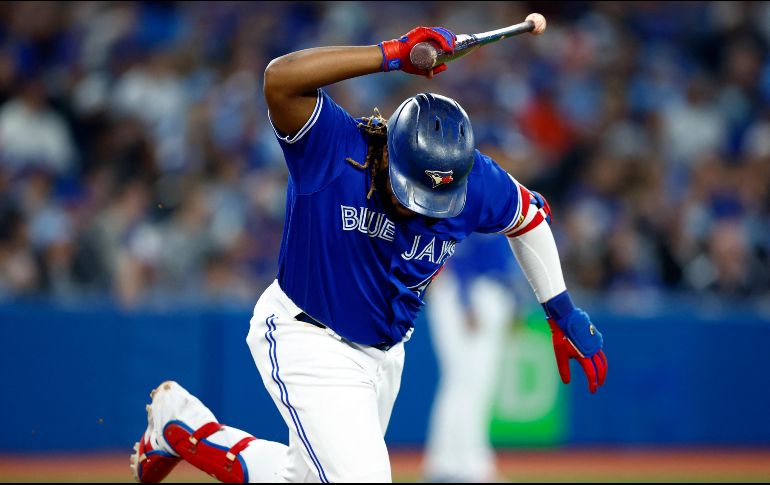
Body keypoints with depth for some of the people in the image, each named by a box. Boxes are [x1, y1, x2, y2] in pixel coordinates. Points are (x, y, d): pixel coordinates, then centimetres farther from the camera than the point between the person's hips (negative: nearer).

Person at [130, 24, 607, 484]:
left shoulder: (476, 181, -15)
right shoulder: (333, 148, -27)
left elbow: (528, 218, 7)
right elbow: (281, 77, -45)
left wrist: (563, 313, 11)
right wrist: (393, 54, -46)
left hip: (384, 352, 7)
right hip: (307, 340, -6)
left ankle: (183, 425, 34)